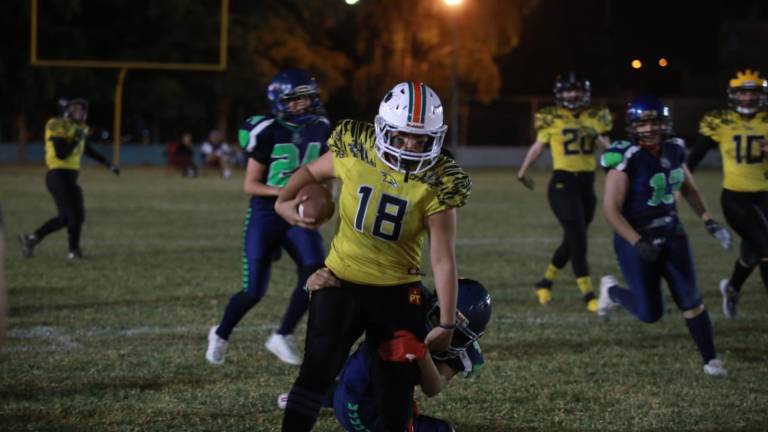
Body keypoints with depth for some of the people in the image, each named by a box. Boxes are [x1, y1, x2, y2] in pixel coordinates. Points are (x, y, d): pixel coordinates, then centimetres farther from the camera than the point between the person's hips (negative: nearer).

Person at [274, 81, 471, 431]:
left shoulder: (437, 182, -15)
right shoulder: (354, 149, -12)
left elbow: (442, 258, -12)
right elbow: (311, 172, 11)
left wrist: (446, 324, -9)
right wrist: (283, 202, -9)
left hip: (397, 291, 0)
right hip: (341, 283, 0)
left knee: (397, 388, 6)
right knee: (317, 372, -7)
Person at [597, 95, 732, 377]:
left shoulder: (674, 150, -1)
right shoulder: (626, 158, -21)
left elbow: (688, 189, 18)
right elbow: (611, 209, -21)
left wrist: (709, 222, 9)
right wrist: (638, 244, -26)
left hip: (671, 235, 5)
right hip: (636, 239, -5)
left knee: (690, 300, 2)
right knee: (650, 313, 2)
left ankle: (710, 360, 11)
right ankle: (611, 290, 30)